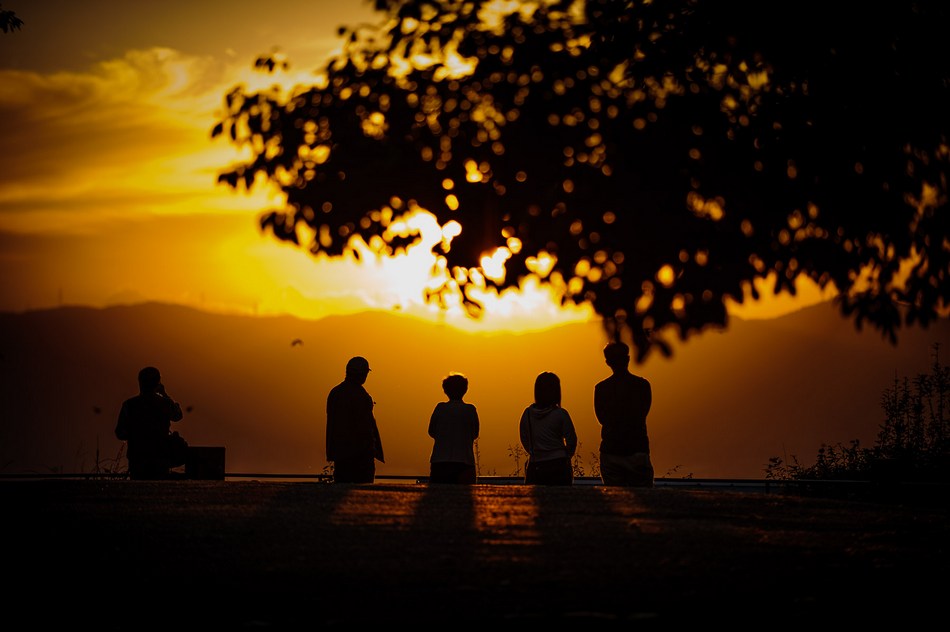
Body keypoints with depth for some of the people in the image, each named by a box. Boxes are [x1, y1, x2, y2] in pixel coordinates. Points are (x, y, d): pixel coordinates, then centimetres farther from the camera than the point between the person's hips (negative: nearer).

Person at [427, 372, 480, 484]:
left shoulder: (440, 408, 0)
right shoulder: (470, 409, 0)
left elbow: (431, 432, 8)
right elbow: (475, 434, 10)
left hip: (440, 461, 0)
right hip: (465, 461, 0)